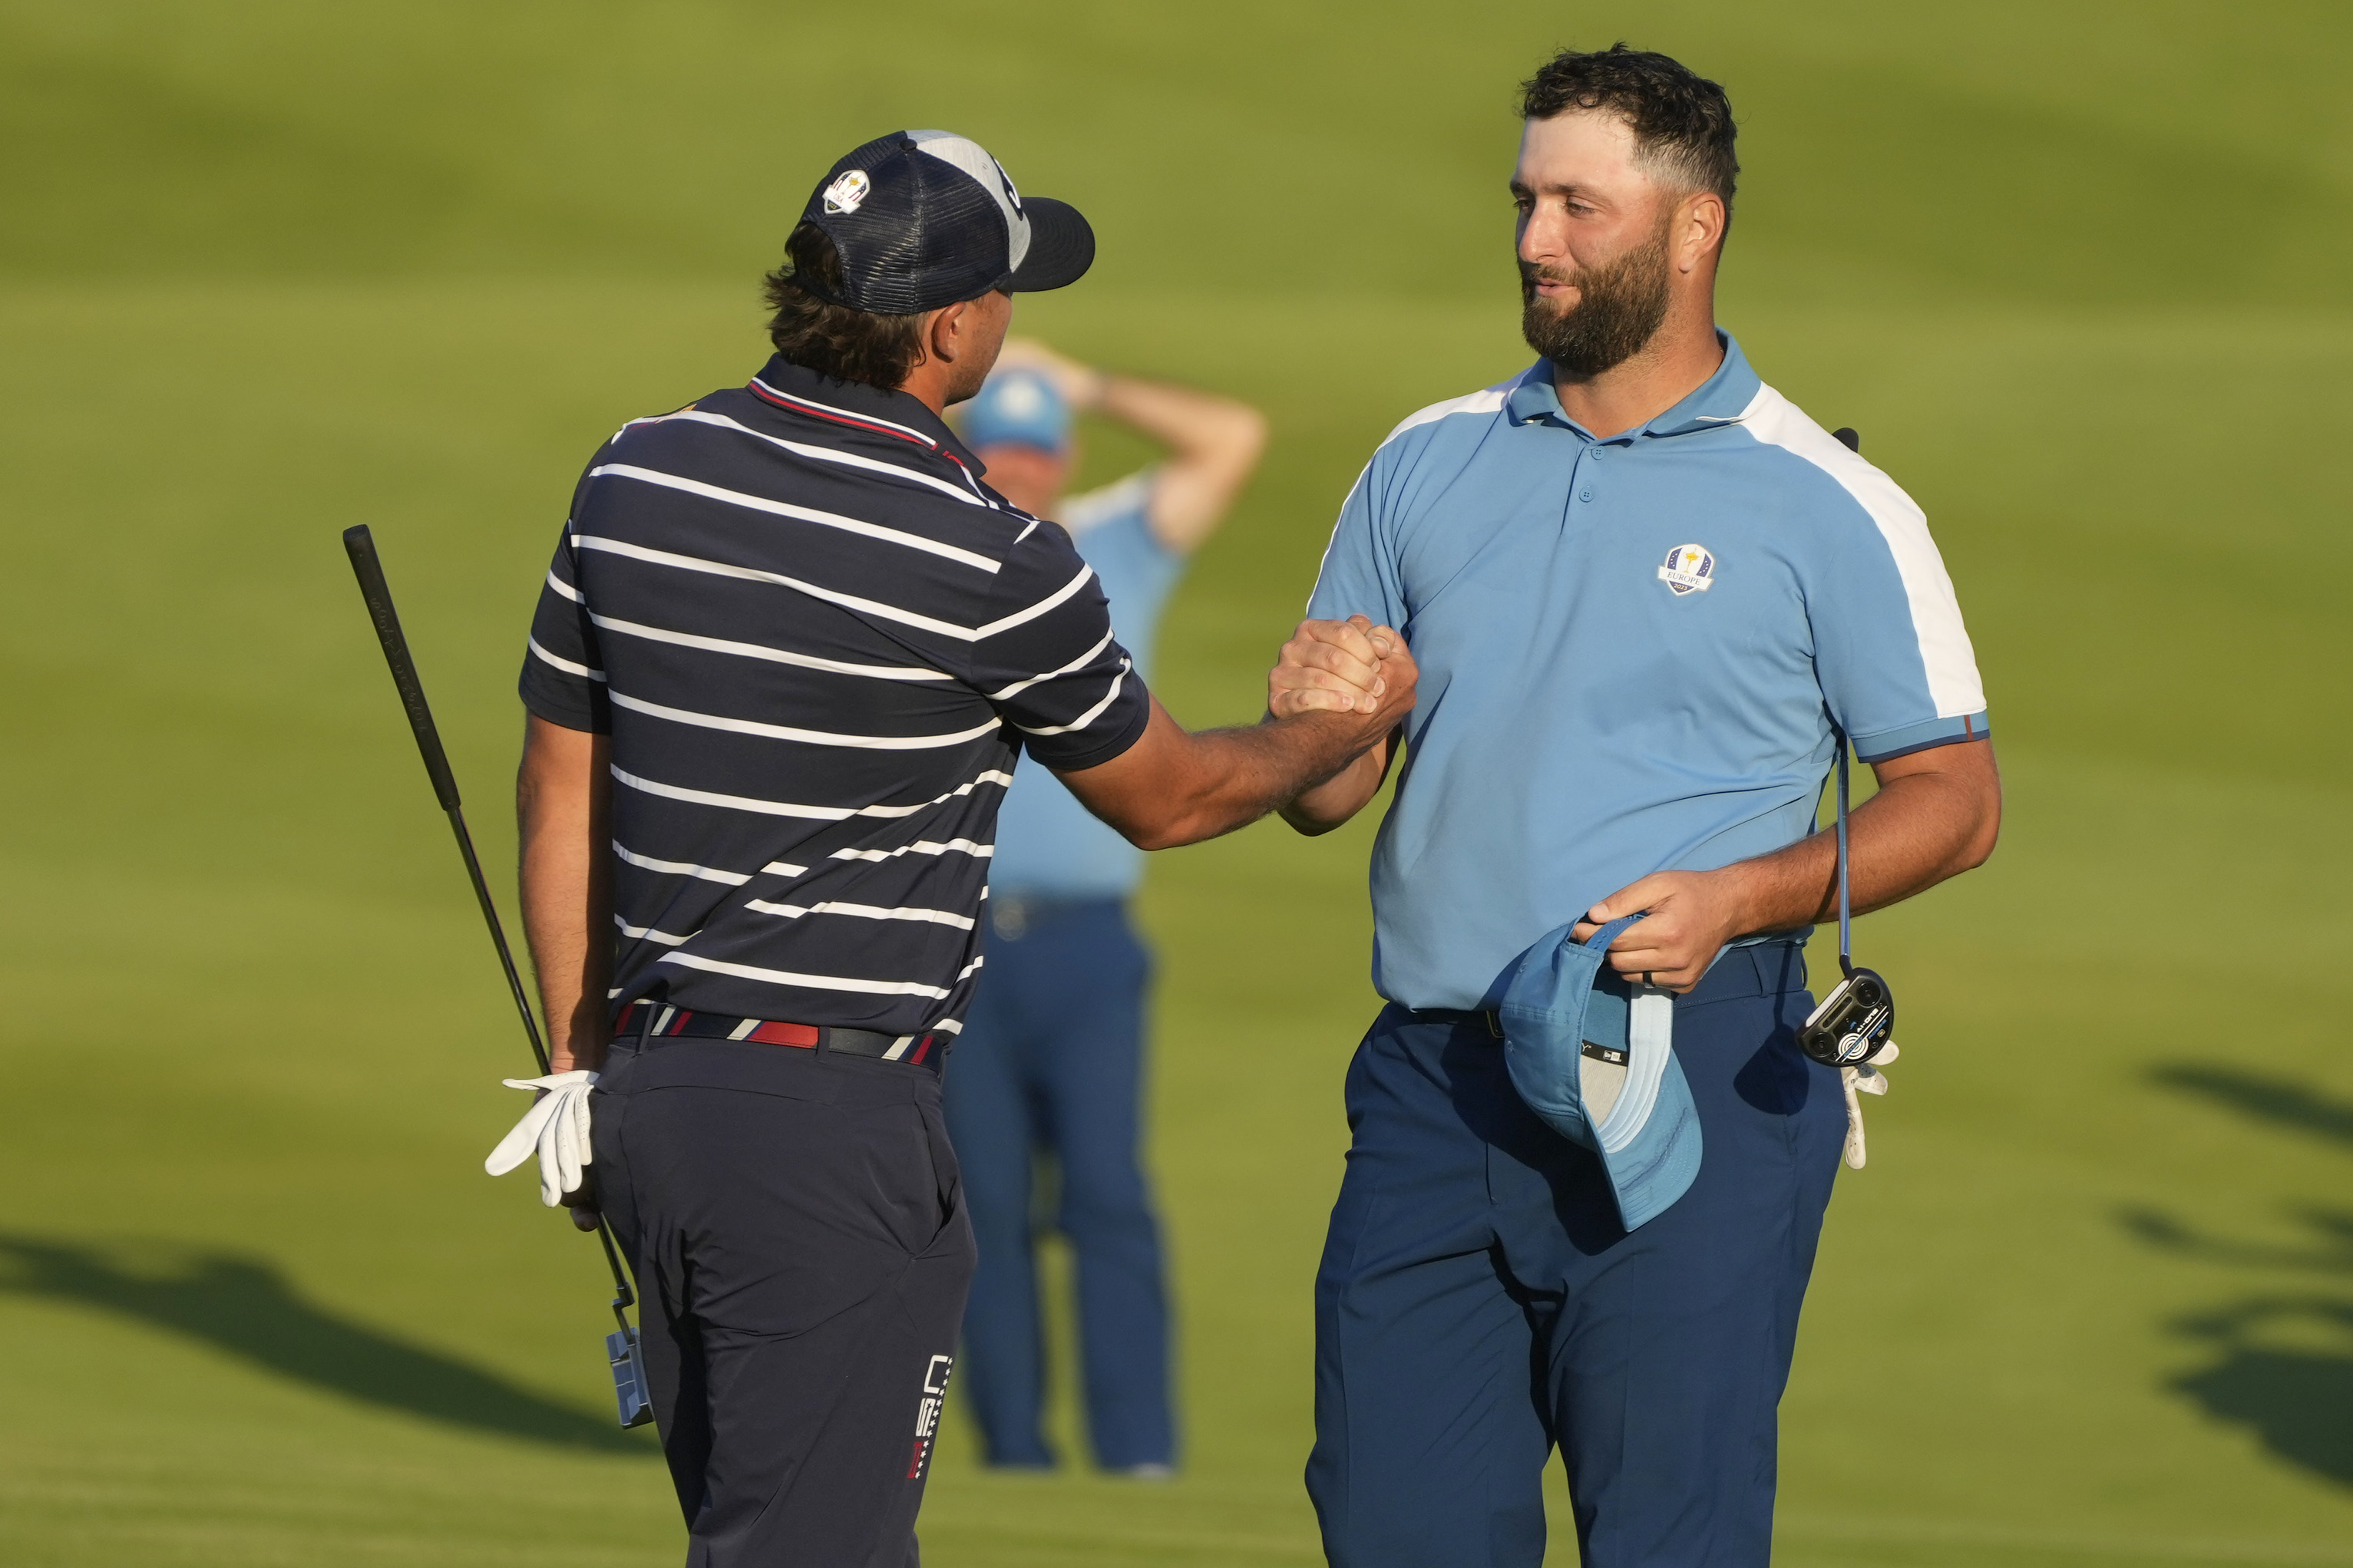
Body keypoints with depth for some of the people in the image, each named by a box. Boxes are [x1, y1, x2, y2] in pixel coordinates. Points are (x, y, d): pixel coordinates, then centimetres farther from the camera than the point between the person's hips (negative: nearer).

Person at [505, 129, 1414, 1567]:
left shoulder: (635, 480, 4)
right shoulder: (990, 559, -13)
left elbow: (559, 793, 12)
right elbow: (1165, 799, 4)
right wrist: (1351, 725, 24)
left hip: (650, 1086, 7)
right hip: (835, 1124, -7)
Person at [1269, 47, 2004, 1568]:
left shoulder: (1826, 508, 2)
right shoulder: (1429, 464, 14)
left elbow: (1956, 799, 1)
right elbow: (1328, 791, 17)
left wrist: (1737, 897, -14)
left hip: (1691, 1086, -4)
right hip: (1436, 1083, 4)